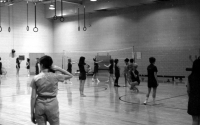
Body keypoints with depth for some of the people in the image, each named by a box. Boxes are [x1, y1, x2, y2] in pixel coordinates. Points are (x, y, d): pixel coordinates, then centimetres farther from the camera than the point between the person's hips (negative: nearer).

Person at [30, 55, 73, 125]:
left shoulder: (36, 78, -7)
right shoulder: (55, 77, -7)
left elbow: (33, 97, -6)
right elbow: (70, 75, 9)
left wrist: (32, 113, 1)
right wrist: (58, 69, -2)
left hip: (40, 104, 1)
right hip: (52, 104, 0)